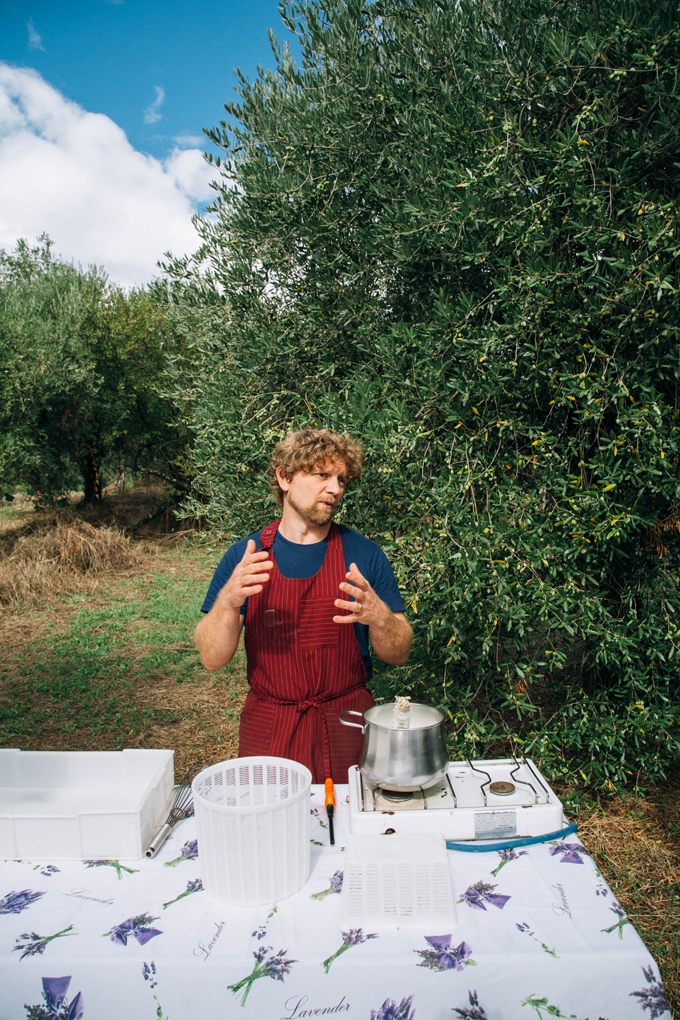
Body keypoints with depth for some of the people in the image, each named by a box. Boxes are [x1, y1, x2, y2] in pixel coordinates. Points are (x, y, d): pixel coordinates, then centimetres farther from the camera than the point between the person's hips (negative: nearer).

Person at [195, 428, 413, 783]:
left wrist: (377, 616, -25)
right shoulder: (243, 557, -4)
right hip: (267, 730, 0)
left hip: (348, 727, 0)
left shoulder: (365, 555, -5)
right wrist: (228, 601, -26)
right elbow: (212, 659, -7)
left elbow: (398, 654, -3)